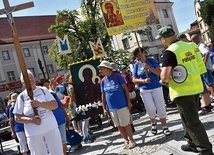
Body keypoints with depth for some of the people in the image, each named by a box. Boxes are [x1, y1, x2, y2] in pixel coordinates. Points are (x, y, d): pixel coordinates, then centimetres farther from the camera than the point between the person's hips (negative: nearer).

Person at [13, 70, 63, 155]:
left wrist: (39, 103, -20)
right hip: (33, 133, 0)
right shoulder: (21, 96, 2)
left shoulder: (43, 90, 4)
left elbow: (55, 105, -5)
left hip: (51, 128, 1)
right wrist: (31, 120, -16)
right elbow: (17, 117, 1)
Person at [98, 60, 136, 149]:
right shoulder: (103, 81, 5)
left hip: (122, 105, -4)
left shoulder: (117, 76, -7)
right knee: (119, 126, 10)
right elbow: (103, 96, 10)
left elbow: (125, 89, -5)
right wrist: (104, 108, 8)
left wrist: (129, 102, -8)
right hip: (111, 108, 4)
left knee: (126, 124, 2)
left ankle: (131, 140, 18)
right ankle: (126, 141, 24)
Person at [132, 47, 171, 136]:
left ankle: (164, 127, 13)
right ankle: (153, 123, 24)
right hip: (144, 90, 1)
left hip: (156, 87, 0)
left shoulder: (152, 61, 0)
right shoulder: (136, 65, 4)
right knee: (151, 109, -5)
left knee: (160, 108, 1)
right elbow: (134, 80, 2)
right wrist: (144, 81, -14)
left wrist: (149, 67, -19)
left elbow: (159, 72, -8)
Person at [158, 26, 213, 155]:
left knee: (191, 121, 1)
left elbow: (165, 76, -25)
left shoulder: (170, 52, -17)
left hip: (183, 91, -9)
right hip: (195, 87, 9)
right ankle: (193, 143, 34)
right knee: (190, 118, 22)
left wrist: (163, 81, -4)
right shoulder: (189, 46, 8)